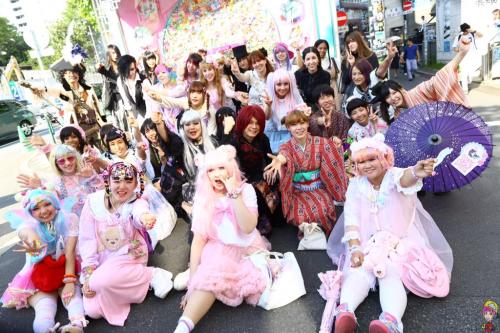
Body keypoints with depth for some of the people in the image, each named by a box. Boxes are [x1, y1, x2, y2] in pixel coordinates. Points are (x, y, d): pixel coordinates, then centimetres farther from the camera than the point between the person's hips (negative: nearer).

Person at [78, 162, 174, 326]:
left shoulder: (137, 202, -15)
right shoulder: (93, 201, -8)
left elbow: (139, 213, -41)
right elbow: (87, 238, -5)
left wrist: (144, 218, -67)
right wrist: (88, 274, -13)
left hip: (128, 257, -3)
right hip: (101, 261, 3)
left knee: (99, 282, -33)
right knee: (93, 310, -16)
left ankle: (151, 274, -11)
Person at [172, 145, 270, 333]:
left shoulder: (246, 190, -3)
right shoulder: (203, 198, -1)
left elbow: (248, 228, -17)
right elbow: (198, 241, -4)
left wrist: (234, 194, -20)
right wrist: (193, 279, -11)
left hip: (248, 250, 1)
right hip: (219, 251, -1)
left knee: (261, 292, -22)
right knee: (210, 278, -33)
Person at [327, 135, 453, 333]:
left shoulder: (395, 175, -7)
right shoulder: (356, 185, 4)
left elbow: (404, 179, -34)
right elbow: (351, 218, -4)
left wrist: (415, 173, -61)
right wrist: (355, 248, -21)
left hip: (400, 242, -2)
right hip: (366, 243, 3)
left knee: (391, 274, -30)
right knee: (358, 272, -26)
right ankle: (344, 312, -49)